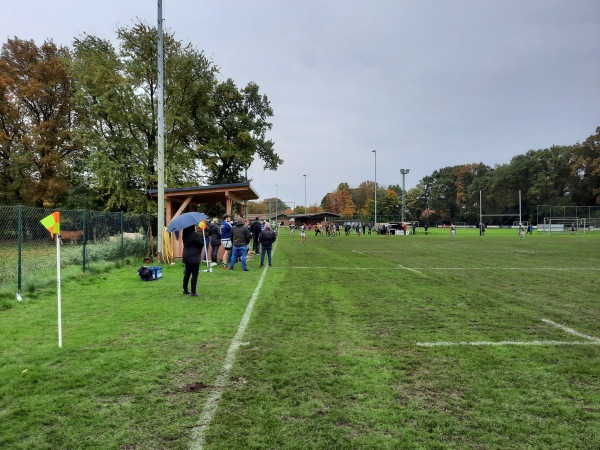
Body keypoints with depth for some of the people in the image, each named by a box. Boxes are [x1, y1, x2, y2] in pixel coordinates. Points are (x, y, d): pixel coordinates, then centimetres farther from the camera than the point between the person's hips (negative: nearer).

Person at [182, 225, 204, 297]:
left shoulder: (185, 234, 6)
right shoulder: (194, 235, -19)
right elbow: (201, 244, -15)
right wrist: (202, 239, 5)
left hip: (186, 256, 8)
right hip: (194, 257, -8)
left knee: (187, 273, 16)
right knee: (194, 274, -3)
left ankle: (185, 290, 23)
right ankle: (193, 292, -2)